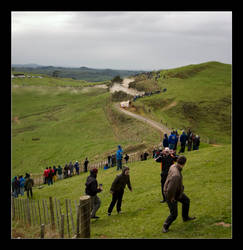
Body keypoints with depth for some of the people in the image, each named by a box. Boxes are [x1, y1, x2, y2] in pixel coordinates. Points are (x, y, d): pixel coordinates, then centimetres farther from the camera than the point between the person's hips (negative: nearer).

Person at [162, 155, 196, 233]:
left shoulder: (173, 166, -13)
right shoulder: (176, 175, -41)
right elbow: (170, 189, -40)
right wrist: (171, 198, -20)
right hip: (170, 194, -9)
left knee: (186, 201, 24)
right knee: (174, 214, 2)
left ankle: (185, 217, 46)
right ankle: (165, 226, 26)